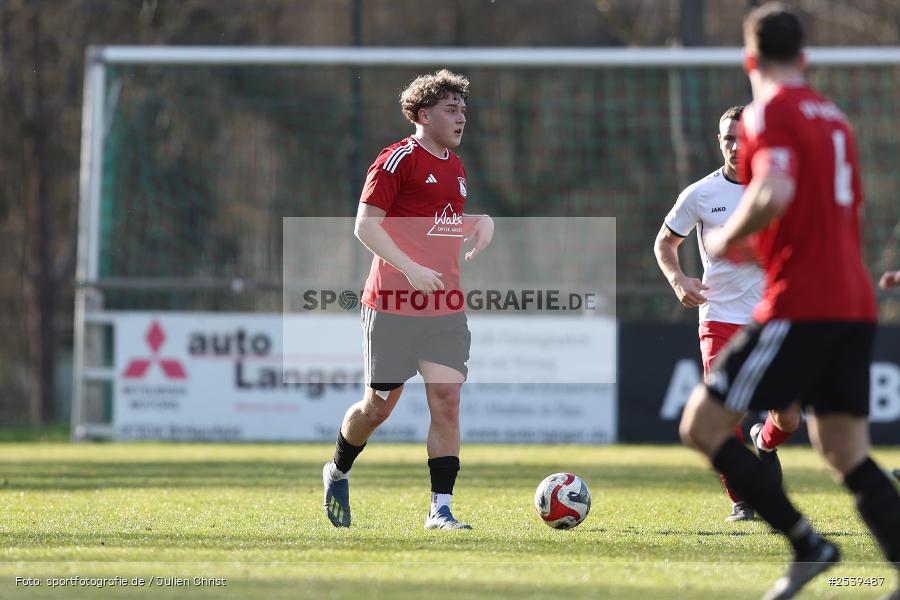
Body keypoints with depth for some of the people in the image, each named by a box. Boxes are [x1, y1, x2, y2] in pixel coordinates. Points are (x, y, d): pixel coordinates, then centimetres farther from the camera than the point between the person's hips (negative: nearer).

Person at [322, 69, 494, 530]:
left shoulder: (455, 166, 15)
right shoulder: (398, 159, -9)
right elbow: (365, 225, -13)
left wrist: (480, 222, 8)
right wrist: (410, 269, -22)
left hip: (446, 307, 6)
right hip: (393, 304, -6)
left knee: (447, 401, -6)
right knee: (379, 405, 4)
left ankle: (440, 509, -4)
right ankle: (337, 472, 32)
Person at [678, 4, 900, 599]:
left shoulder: (768, 112, -7)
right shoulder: (833, 115, 18)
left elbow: (774, 193, -25)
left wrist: (728, 238, -7)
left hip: (799, 305, -8)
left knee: (703, 426, -2)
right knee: (847, 454, 9)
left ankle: (806, 543, -7)